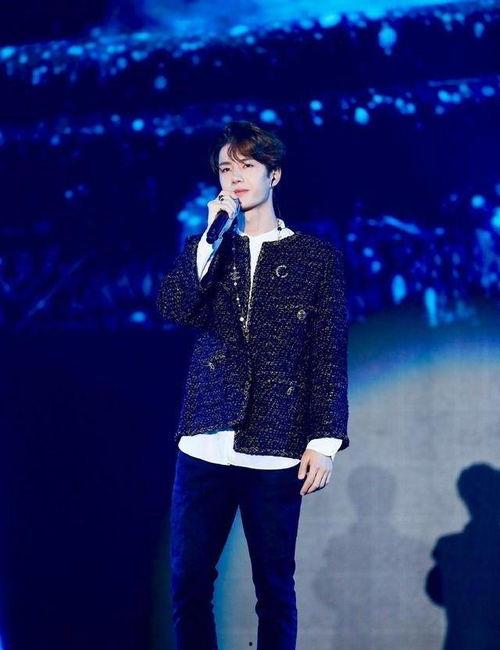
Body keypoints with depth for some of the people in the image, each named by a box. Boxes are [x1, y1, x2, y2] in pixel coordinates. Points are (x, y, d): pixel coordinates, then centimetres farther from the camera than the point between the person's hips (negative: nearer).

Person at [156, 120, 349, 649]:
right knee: (189, 583, 1)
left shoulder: (316, 256, 7)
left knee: (274, 588, 2)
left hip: (276, 453, -2)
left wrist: (325, 441, -4)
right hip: (205, 446, 2)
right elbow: (173, 308, -6)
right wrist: (214, 235, -10)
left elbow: (330, 356, 3)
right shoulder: (205, 249, 14)